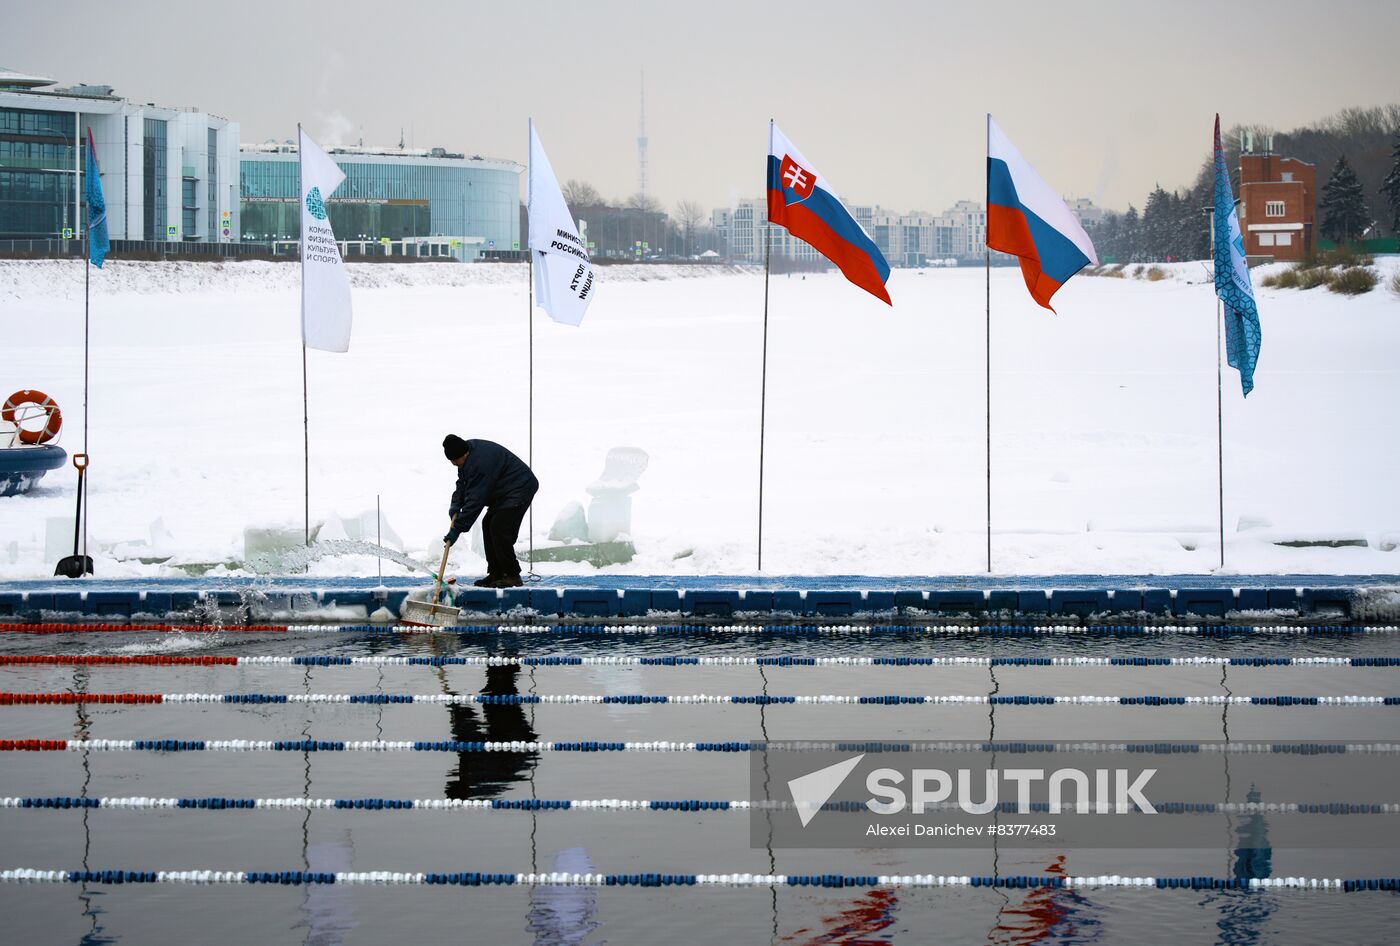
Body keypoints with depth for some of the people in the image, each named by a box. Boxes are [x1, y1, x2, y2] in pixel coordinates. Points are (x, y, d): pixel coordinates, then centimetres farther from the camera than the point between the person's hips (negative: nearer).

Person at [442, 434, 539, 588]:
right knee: (488, 525, 7)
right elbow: (462, 483, 13)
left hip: (520, 489, -11)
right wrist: (456, 505, -6)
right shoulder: (467, 455, 0)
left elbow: (475, 500, -32)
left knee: (499, 528, -18)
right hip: (504, 492, 11)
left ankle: (512, 575, -11)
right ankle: (496, 573, 11)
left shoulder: (481, 463, -32)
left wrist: (457, 529, -31)